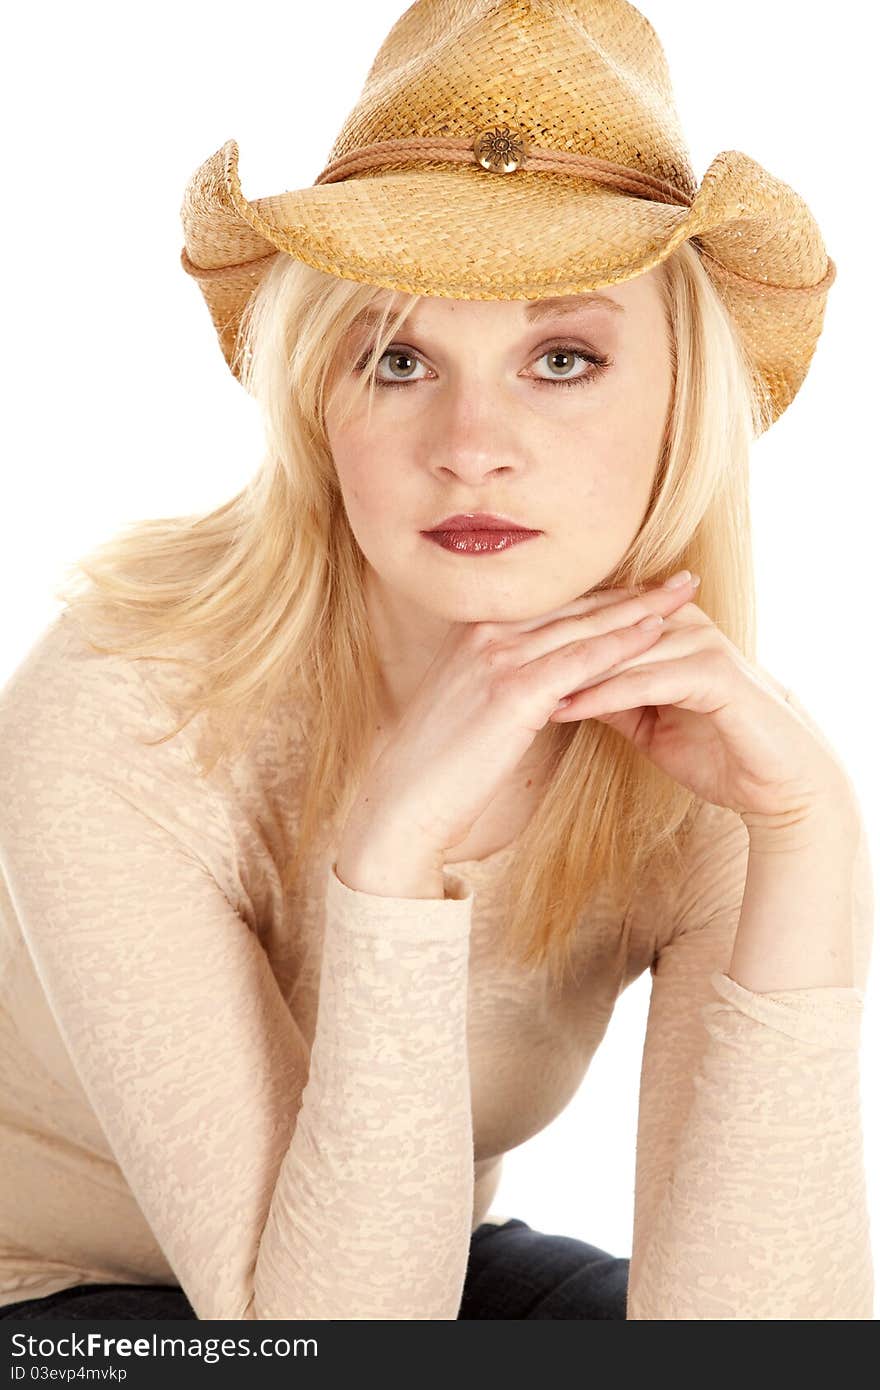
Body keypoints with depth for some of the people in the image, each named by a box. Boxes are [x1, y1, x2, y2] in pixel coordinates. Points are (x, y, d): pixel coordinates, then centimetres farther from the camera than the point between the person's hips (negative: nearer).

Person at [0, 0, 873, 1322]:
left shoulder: (700, 754, -16)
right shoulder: (119, 720, -28)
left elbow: (736, 1323, -25)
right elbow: (325, 1327, -29)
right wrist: (389, 852, -40)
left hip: (434, 1260, 4)